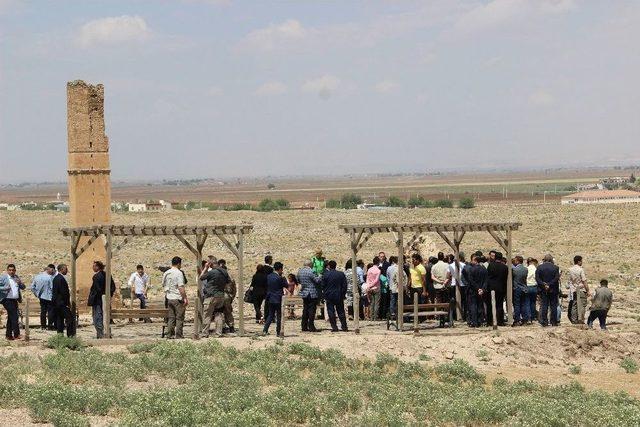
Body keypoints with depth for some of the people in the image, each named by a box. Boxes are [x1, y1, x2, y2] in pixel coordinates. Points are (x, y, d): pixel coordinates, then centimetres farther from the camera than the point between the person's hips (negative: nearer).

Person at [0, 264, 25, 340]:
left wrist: (20, 283, -5)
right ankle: (16, 334, -15)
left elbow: (23, 287, 15)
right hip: (7, 300, -7)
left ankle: (9, 335, 18)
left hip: (15, 300, 7)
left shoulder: (17, 277, 14)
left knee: (11, 317, 12)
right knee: (14, 316, -15)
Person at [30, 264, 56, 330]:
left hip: (41, 297, 6)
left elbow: (32, 287, 7)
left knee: (43, 311, 12)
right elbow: (52, 287, -17)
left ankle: (43, 325, 15)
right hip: (49, 297, -6)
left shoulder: (37, 277, 4)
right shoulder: (50, 277, -15)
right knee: (50, 311, 1)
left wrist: (37, 294, 14)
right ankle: (50, 326, -1)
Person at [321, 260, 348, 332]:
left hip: (329, 296, -3)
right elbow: (344, 285, 3)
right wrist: (343, 294, 11)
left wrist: (325, 294, 12)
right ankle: (344, 327, 8)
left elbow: (323, 286, -3)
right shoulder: (341, 274, 1)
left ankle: (334, 327, -3)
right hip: (339, 296, 3)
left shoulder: (326, 275, -7)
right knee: (341, 311, 9)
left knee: (331, 312, 2)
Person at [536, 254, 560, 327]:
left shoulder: (539, 267, 0)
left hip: (543, 290, 1)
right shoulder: (555, 268, -3)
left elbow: (537, 278, -7)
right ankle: (554, 322, 5)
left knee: (544, 306, 4)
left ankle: (544, 322, 0)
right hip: (553, 290, -1)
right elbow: (556, 278, -12)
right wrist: (549, 285, -13)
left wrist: (543, 285, -10)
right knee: (553, 306, 5)